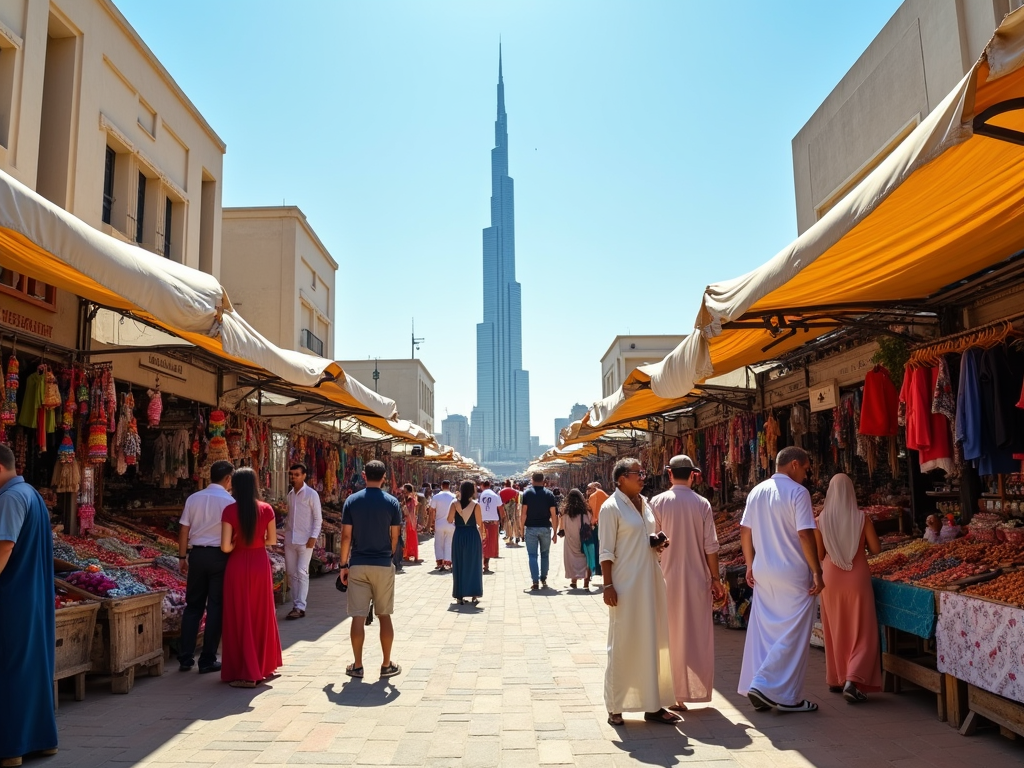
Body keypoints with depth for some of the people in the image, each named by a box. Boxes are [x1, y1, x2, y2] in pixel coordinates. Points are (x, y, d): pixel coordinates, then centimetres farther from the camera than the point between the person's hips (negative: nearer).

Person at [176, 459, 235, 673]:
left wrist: (182, 556, 13)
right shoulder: (229, 501, -8)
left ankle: (185, 658, 17)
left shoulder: (193, 499, 5)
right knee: (216, 607, 5)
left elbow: (184, 530, 5)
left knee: (193, 606, 14)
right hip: (219, 556, -4)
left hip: (197, 554, 4)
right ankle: (207, 660, 9)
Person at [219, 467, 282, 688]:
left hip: (238, 565, -2)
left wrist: (236, 544, 5)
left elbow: (225, 547, -14)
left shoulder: (230, 511, -11)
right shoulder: (266, 509, -5)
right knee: (261, 614, 17)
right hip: (260, 564, 3)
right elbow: (272, 541, 2)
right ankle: (263, 667, 29)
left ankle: (245, 672, 9)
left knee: (240, 617, 7)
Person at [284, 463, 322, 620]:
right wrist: (286, 532, 10)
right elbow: (289, 516, 16)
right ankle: (295, 605, 15)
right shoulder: (290, 495, 10)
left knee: (302, 573, -8)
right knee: (292, 574, 8)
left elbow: (318, 518, -7)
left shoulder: (311, 494, -7)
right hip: (290, 540, 6)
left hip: (305, 540, -6)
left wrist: (313, 537, -14)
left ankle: (300, 607, -7)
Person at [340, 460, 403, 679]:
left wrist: (344, 564, 5)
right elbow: (395, 537, -1)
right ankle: (386, 665, 15)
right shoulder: (392, 502, -3)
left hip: (358, 565, 0)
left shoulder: (352, 501, -2)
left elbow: (346, 535, -3)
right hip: (383, 565, 0)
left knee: (358, 617, 5)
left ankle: (357, 666, 12)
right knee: (384, 616, 9)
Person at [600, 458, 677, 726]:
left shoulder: (646, 503, 11)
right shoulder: (611, 507, -10)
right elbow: (606, 550, -12)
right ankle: (615, 708, 14)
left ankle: (653, 705, 22)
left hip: (650, 582, 7)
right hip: (626, 584, -7)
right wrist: (608, 585, -16)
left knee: (652, 642, 11)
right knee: (623, 644, 2)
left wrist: (660, 544, 2)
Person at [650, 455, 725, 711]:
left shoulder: (658, 502, -7)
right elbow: (710, 546, -4)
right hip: (698, 578, 1)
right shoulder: (702, 504, -5)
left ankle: (674, 694, 13)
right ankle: (697, 688, 20)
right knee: (697, 634, 12)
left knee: (671, 635, 9)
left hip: (668, 577, -1)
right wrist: (715, 578, 5)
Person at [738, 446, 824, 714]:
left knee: (764, 630, 11)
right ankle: (786, 696, 2)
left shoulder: (756, 492, 9)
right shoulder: (797, 492, -11)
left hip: (762, 573, 6)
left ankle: (759, 691, 15)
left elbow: (745, 532, 10)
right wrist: (817, 572, -11)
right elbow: (805, 534, -16)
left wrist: (750, 566, 18)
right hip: (792, 574, -6)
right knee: (793, 633, 2)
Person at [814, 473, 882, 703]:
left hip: (831, 578, 2)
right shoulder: (862, 518, -10)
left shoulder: (821, 520, -6)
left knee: (835, 630, 16)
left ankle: (835, 680, 26)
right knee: (862, 632, 6)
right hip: (857, 577, -2)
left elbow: (819, 555, 0)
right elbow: (876, 549, -3)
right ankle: (852, 681, -8)